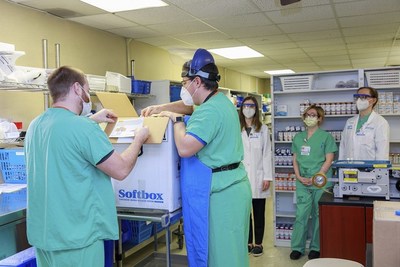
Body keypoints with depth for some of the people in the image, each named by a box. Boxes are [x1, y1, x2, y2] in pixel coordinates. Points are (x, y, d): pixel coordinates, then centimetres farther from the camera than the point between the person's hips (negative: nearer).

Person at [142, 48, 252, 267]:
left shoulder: (209, 111, -19)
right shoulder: (221, 100, 14)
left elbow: (185, 148, -27)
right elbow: (188, 104, 29)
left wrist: (177, 119, -10)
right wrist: (159, 108, 19)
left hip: (218, 192, -10)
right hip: (230, 186, 10)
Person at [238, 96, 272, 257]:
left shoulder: (263, 129, 3)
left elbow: (267, 154, 0)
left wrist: (267, 177, -5)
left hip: (258, 177, 0)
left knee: (258, 212, 7)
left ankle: (258, 243, 19)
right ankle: (248, 242, 21)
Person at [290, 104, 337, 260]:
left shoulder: (326, 136, 0)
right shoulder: (298, 137, 12)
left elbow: (328, 160, -5)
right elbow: (295, 159, 13)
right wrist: (299, 176, -3)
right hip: (302, 182, 3)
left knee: (318, 215, 4)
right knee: (301, 214, 1)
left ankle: (316, 248, 16)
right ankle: (297, 247, 11)